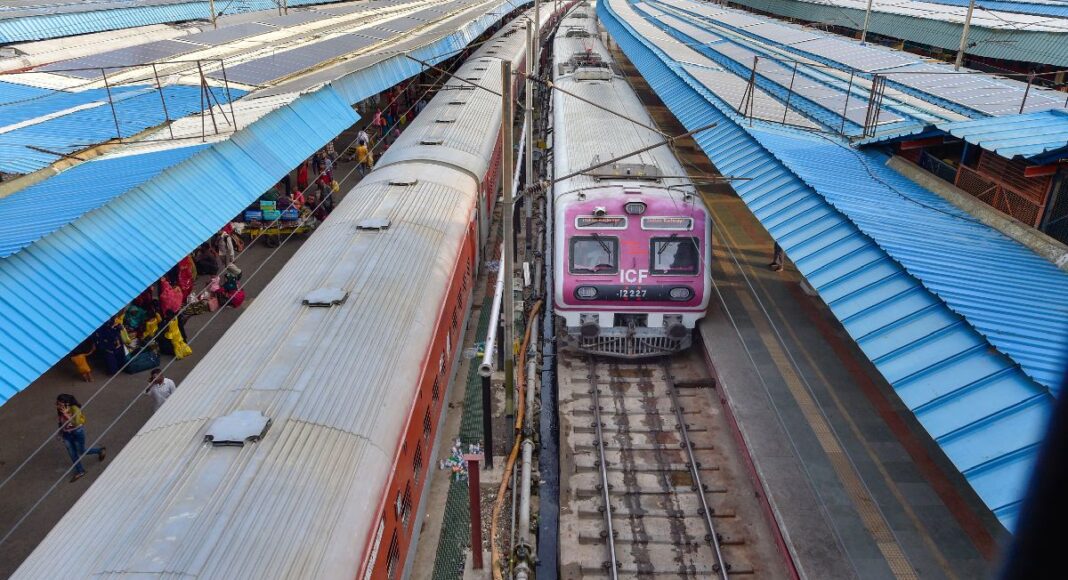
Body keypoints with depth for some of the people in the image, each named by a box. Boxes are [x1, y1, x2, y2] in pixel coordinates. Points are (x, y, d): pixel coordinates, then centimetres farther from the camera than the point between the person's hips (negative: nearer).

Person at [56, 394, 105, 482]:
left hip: (77, 432, -6)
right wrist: (60, 434, 13)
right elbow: (60, 422, 5)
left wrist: (66, 415, -41)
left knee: (81, 452, 9)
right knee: (72, 454, 13)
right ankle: (80, 472, 31)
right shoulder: (59, 410, -12)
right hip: (67, 434, 6)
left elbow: (76, 423, -34)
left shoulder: (74, 409, -30)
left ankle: (101, 450, 35)